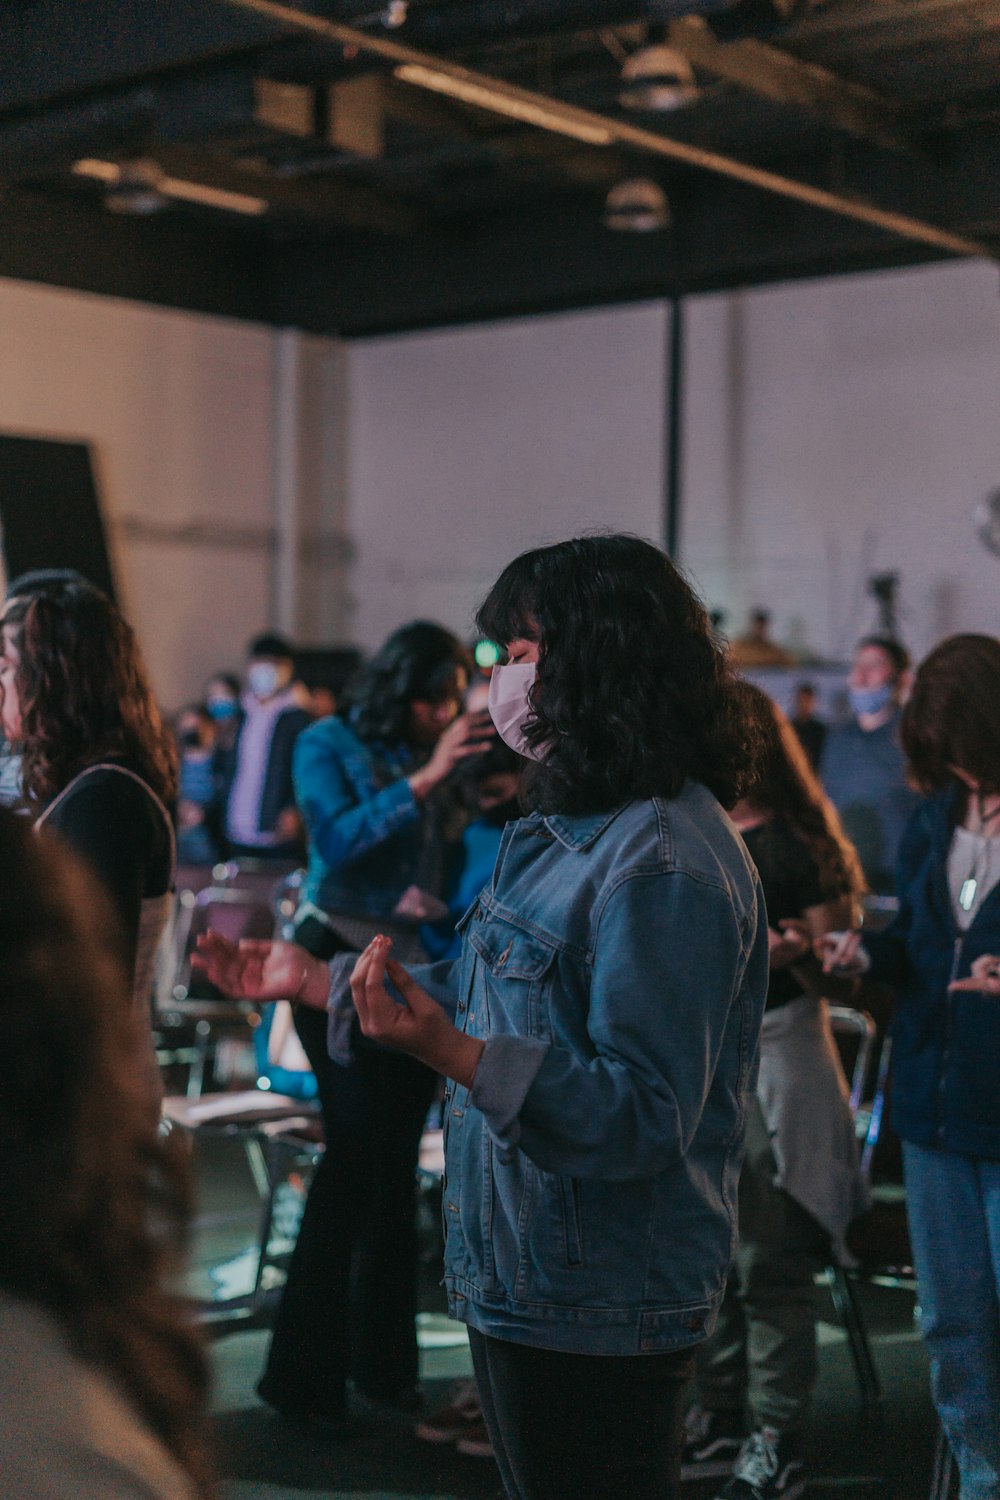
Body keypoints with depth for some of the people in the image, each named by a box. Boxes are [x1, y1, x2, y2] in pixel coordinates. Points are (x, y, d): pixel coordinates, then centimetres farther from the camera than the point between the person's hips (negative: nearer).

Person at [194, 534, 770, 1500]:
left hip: (596, 1312, -10)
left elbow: (647, 1116, -29)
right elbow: (496, 996, 21)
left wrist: (454, 1055, -40)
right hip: (528, 1282, 10)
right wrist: (315, 980, 21)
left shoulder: (663, 865, -24)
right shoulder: (575, 825, 12)